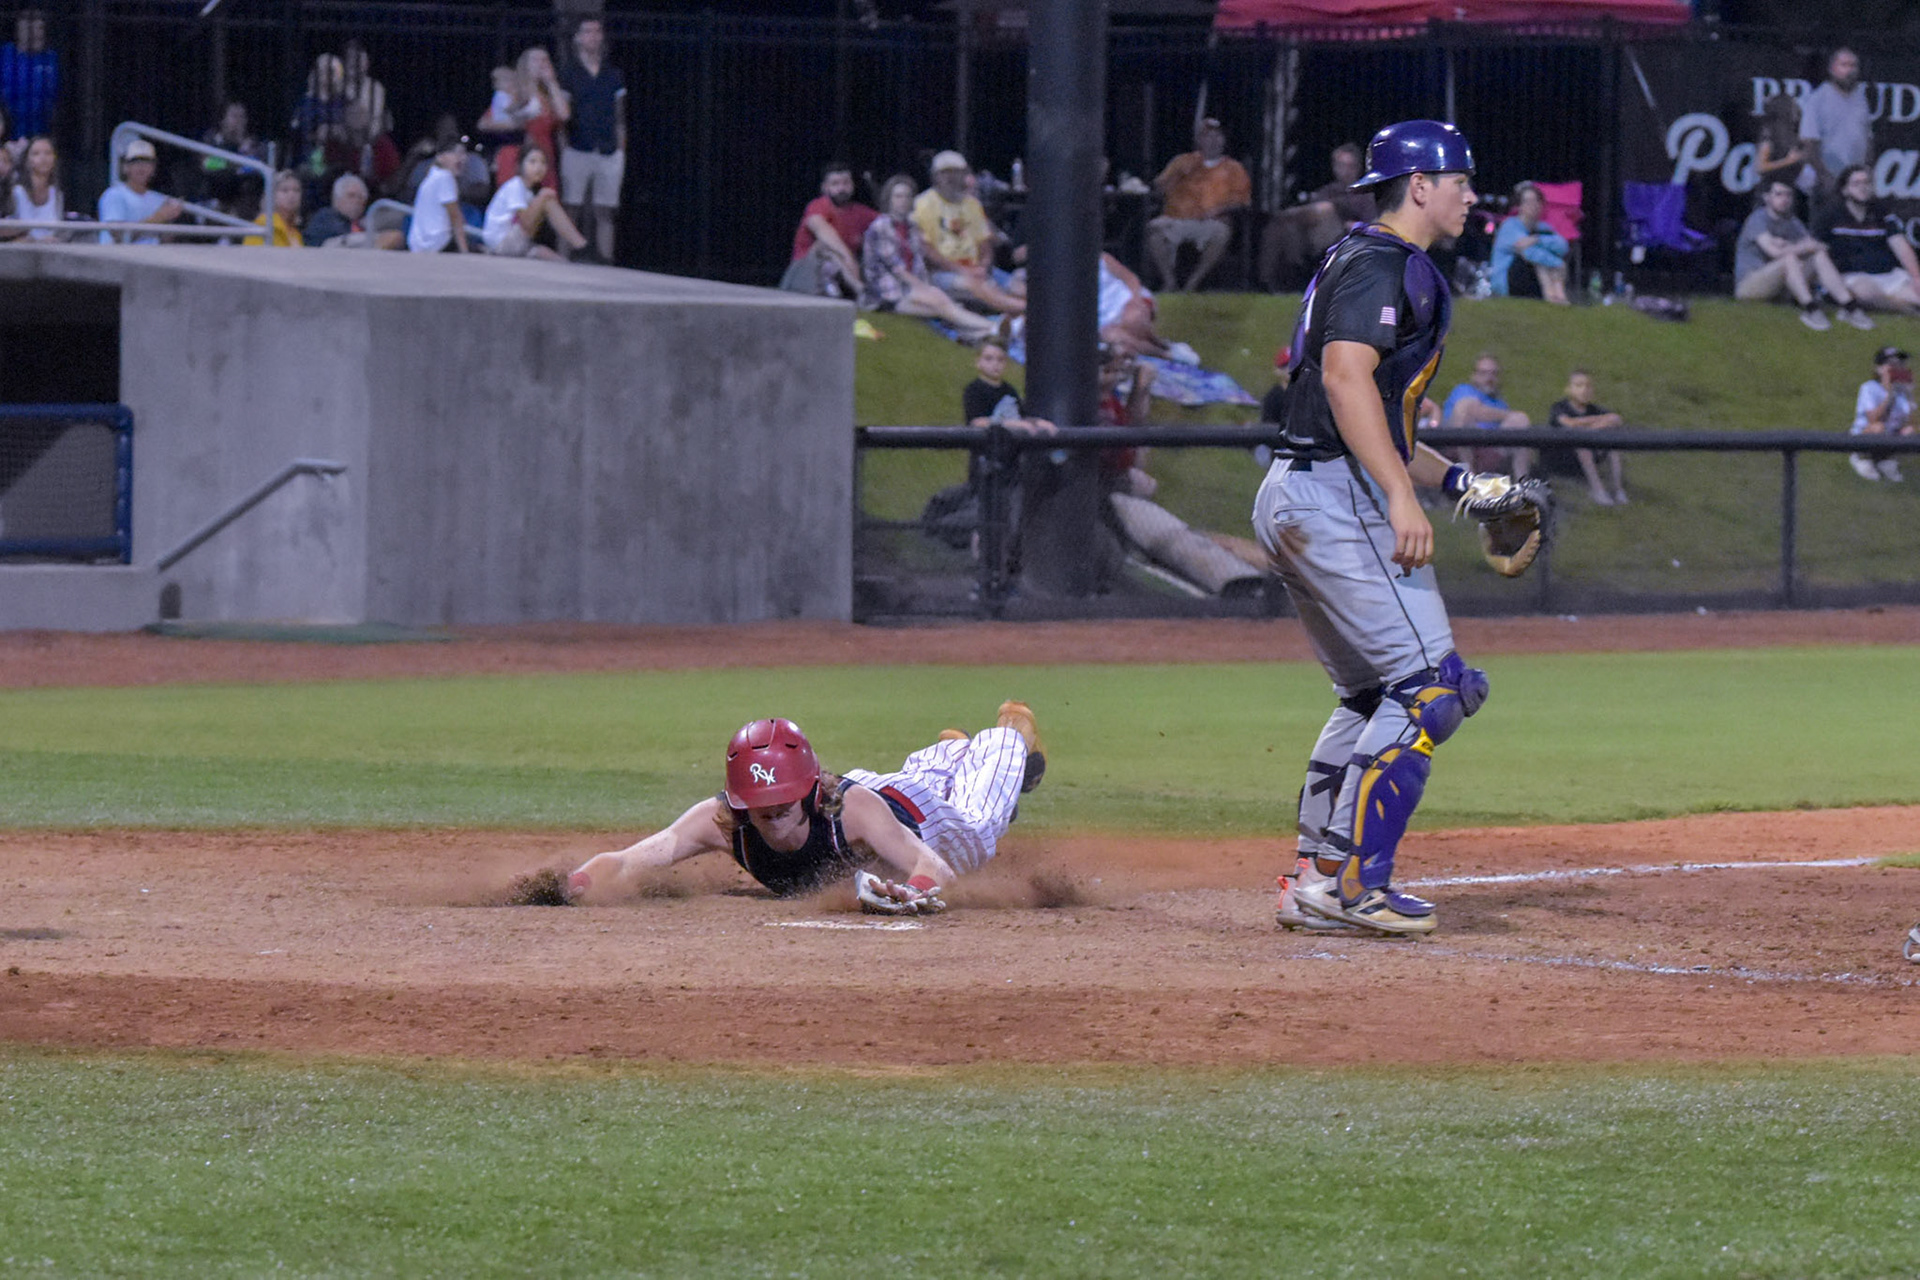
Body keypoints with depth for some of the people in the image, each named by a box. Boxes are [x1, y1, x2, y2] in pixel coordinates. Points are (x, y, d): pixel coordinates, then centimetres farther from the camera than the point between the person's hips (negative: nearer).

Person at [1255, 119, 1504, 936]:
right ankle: (1355, 882, -14)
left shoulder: (1361, 263, 24)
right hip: (1337, 499, -11)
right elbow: (1346, 374, -23)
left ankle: (1314, 877, 15)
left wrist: (1453, 478, 20)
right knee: (1430, 685, -12)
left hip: (1288, 500, 11)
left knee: (1374, 696, 17)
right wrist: (1401, 495, -29)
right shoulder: (1382, 264, -8)